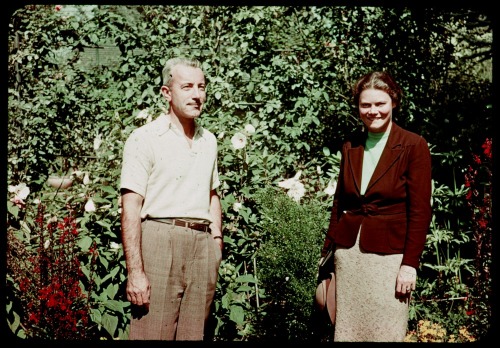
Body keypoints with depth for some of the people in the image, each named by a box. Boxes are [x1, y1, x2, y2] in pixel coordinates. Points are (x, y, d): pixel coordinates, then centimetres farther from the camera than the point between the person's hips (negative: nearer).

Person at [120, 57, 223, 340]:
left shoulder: (209, 141, 16)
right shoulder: (145, 139, -4)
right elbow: (131, 210, -9)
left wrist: (217, 238, 14)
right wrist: (135, 272, -16)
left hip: (202, 246, 6)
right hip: (160, 240, -6)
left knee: (194, 334, 11)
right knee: (153, 333, -6)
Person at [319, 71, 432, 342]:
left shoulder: (414, 146, -7)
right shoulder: (350, 146, 8)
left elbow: (420, 211, -9)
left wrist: (410, 263, -13)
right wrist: (327, 250, 13)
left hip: (388, 256, -4)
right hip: (348, 253, 5)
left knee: (385, 333, 2)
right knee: (347, 331, 9)